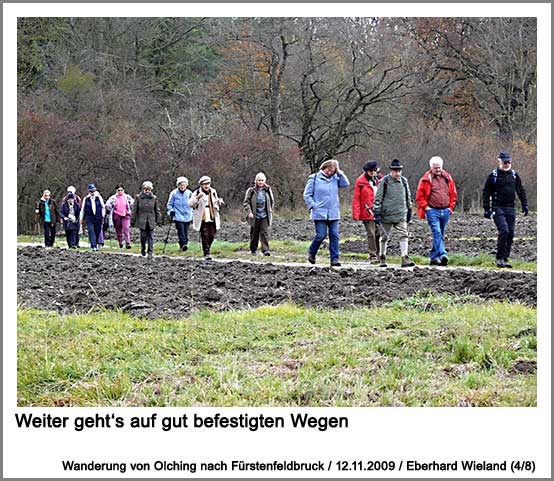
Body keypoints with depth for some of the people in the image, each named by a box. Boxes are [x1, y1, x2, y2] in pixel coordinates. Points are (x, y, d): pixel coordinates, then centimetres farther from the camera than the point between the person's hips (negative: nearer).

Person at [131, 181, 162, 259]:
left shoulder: (154, 198, 5)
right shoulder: (138, 197, -1)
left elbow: (157, 210, 11)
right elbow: (134, 210, 2)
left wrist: (159, 220, 10)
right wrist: (132, 220, 0)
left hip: (151, 221, 1)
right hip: (142, 220, -1)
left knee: (150, 237, -2)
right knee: (143, 236, 0)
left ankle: (150, 252, 1)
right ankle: (143, 249, 24)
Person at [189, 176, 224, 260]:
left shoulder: (213, 192, 14)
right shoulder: (197, 193, -1)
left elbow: (216, 205, 25)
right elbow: (190, 204, -10)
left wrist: (219, 203, 1)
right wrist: (197, 197, -26)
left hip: (212, 219, 4)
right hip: (202, 219, -4)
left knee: (212, 236, 1)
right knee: (205, 236, -9)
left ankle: (207, 249, 25)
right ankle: (206, 253, -2)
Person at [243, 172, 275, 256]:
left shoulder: (267, 190, 6)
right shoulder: (251, 190, -1)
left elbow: (272, 201, 17)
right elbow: (246, 202, -1)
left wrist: (270, 211, 8)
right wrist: (249, 212, -12)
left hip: (265, 215, 1)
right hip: (254, 216, -1)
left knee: (265, 232, -9)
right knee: (254, 233, 7)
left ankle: (266, 249, -14)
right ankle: (253, 250, 18)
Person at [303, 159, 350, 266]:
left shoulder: (335, 179, 12)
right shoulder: (314, 178, 1)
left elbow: (346, 184, 0)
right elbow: (307, 194, 2)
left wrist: (339, 172, -1)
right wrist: (313, 206, -9)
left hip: (333, 214, 4)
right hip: (320, 213, -4)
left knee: (334, 235, -2)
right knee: (321, 235, -6)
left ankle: (334, 258, 2)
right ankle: (311, 253, 19)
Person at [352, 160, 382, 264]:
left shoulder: (379, 180, 10)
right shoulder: (360, 181, -2)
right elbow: (356, 198, -3)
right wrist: (356, 214, -9)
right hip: (367, 212, -4)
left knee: (378, 234, 6)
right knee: (371, 234, -6)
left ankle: (378, 254, 18)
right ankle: (373, 256, -1)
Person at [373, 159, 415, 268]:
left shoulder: (404, 181, 9)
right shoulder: (384, 181, -6)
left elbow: (408, 197, 21)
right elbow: (378, 198, -5)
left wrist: (409, 211, 23)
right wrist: (377, 213, -10)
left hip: (401, 215, 3)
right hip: (387, 215, -3)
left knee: (404, 235, -9)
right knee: (385, 237, 7)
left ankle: (404, 259, -13)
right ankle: (382, 258, 22)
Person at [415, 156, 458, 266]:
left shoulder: (447, 178, 10)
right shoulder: (426, 179, -1)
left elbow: (453, 194, 17)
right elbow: (419, 196, 1)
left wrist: (451, 207, 9)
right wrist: (426, 207, -6)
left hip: (445, 211, 4)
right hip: (432, 211, -4)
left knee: (440, 235, 10)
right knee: (437, 233, -18)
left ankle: (433, 257, 20)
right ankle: (442, 255, -28)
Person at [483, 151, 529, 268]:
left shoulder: (514, 175, 11)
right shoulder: (493, 176, -1)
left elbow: (521, 191, 18)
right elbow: (486, 193, 1)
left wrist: (525, 205, 9)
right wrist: (486, 209, -4)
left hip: (511, 209, 5)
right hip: (498, 208, -5)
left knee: (511, 233, 2)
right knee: (504, 231, -18)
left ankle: (505, 258, 11)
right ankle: (500, 259, -12)